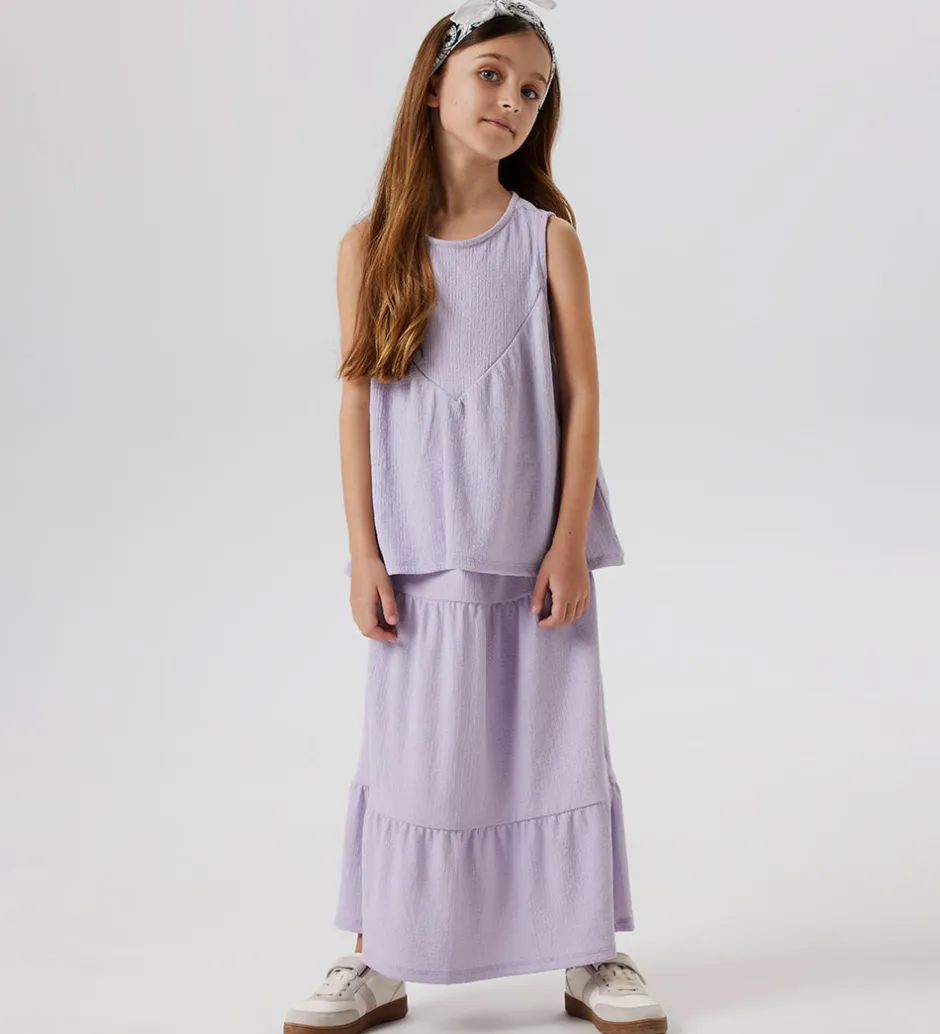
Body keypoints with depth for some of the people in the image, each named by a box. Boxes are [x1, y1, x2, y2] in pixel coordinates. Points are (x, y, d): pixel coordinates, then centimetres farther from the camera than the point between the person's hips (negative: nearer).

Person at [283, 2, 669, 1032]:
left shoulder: (548, 239, -2)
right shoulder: (372, 244, 0)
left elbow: (580, 395, -2)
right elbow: (357, 402, 0)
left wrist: (567, 546, -7)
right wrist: (363, 555, -4)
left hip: (533, 551, 0)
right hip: (420, 556, 0)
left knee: (558, 741, 8)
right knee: (409, 749, 8)